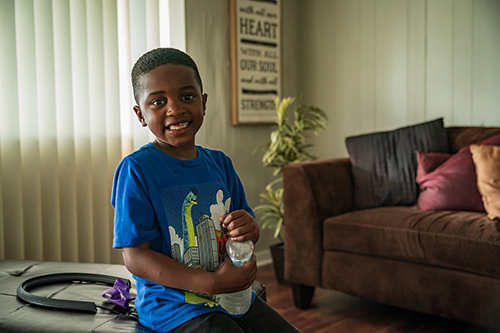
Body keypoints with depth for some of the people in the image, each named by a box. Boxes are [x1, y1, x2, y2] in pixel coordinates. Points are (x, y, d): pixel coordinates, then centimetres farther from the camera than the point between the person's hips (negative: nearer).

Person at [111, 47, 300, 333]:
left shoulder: (220, 163, 5)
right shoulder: (136, 169, -13)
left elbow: (248, 229, 13)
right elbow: (135, 257, -17)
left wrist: (249, 228, -13)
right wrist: (212, 283, -23)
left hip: (234, 294, 6)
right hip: (174, 306, -6)